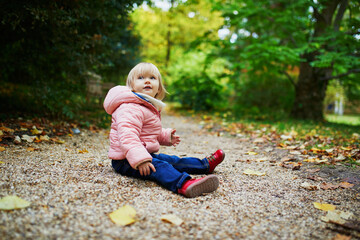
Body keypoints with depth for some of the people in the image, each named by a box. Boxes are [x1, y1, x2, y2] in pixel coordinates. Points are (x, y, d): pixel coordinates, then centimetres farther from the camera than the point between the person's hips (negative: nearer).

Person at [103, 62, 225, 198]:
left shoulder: (151, 107, 17)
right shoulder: (131, 109, -21)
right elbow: (127, 136, -35)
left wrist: (166, 137, 19)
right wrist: (140, 159, -46)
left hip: (144, 155, 10)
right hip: (125, 160, -10)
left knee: (173, 161, 14)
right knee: (159, 166, -33)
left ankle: (206, 165, 26)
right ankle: (183, 184, -56)